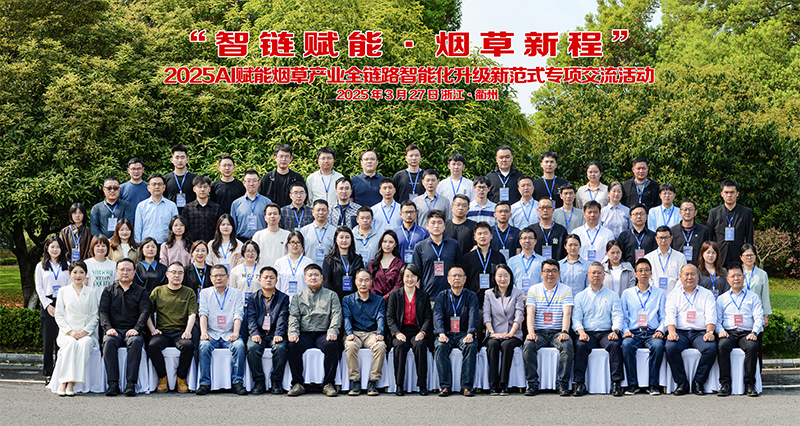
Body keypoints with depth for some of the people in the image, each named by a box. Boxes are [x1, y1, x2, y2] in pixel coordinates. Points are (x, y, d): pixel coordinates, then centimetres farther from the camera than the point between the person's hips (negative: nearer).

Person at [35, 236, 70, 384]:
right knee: (48, 340, -2)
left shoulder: (67, 266, 11)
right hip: (47, 305, 0)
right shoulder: (41, 266, 11)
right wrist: (48, 305, -6)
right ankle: (48, 373, 2)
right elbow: (39, 287, 6)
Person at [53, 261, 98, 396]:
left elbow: (95, 316, 10)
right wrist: (70, 331, -8)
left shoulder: (91, 292, 14)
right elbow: (59, 315, 7)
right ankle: (63, 382, -35)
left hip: (86, 333, 0)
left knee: (84, 344, -35)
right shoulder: (63, 291, 13)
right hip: (67, 333, 0)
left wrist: (85, 331, -7)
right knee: (71, 343, -35)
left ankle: (71, 383, -36)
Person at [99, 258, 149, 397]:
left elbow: (145, 312, 3)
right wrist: (108, 328, -13)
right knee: (108, 342, -34)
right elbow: (103, 311, 6)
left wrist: (136, 329, -15)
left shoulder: (141, 291, 16)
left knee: (136, 342, -35)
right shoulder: (108, 291, 18)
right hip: (114, 330, 1)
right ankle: (113, 383, -34)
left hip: (132, 331, -1)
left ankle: (131, 383, -37)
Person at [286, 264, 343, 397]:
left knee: (332, 345, -34)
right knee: (293, 345, -31)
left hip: (323, 334, -1)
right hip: (304, 334, 1)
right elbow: (294, 316, 9)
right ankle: (297, 384, -24)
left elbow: (336, 315, 4)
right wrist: (293, 333, -10)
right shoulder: (298, 297, 20)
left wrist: (332, 331, -15)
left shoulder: (331, 295, 16)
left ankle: (328, 384, -26)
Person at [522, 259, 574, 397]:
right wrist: (531, 332, -17)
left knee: (567, 346, -32)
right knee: (528, 345, -30)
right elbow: (530, 313, 0)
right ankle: (532, 384, -22)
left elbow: (567, 313, -5)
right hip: (539, 332, 1)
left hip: (557, 332, -1)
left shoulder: (566, 290, 8)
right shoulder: (534, 290, 11)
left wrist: (564, 332, -22)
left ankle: (562, 384, -23)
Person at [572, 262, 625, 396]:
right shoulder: (580, 296, 16)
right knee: (580, 345, -32)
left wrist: (615, 331, -15)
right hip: (587, 333, 0)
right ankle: (579, 384, -31)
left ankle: (616, 383, -30)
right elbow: (576, 318, 6)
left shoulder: (612, 296, 16)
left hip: (606, 333, 0)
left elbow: (617, 316, 6)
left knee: (615, 344, -32)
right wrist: (581, 332, -14)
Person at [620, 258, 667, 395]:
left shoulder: (660, 293, 19)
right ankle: (632, 384, -27)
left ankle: (653, 384, -24)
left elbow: (664, 317, 13)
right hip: (634, 332, 0)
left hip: (652, 332, 0)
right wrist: (625, 331, -4)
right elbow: (623, 317, 15)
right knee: (627, 344, -35)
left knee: (658, 345, -36)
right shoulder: (627, 293, 20)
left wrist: (660, 330, -6)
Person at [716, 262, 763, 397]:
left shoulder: (752, 297, 18)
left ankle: (750, 384, -28)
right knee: (722, 346, -34)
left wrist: (754, 332, -11)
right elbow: (717, 319, 13)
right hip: (729, 333, 0)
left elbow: (758, 318, 8)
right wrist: (720, 330, -9)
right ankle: (725, 383, -30)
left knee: (752, 346, -35)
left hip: (747, 333, 0)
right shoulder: (722, 299, 21)